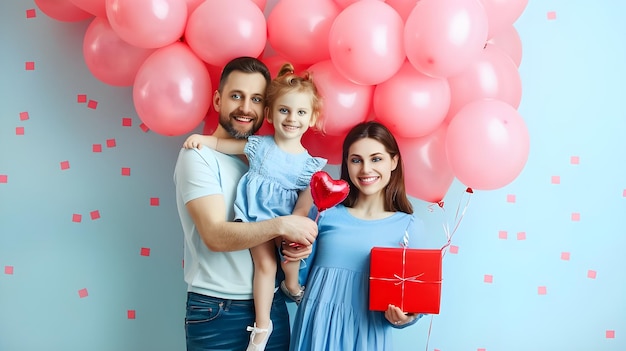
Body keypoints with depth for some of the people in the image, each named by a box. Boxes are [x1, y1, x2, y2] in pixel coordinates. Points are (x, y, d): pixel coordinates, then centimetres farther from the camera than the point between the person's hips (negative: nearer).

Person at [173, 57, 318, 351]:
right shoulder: (199, 155, -10)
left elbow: (294, 216, 12)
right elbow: (215, 235, -20)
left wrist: (302, 242, -8)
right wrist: (281, 225, -26)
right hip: (217, 311, -5)